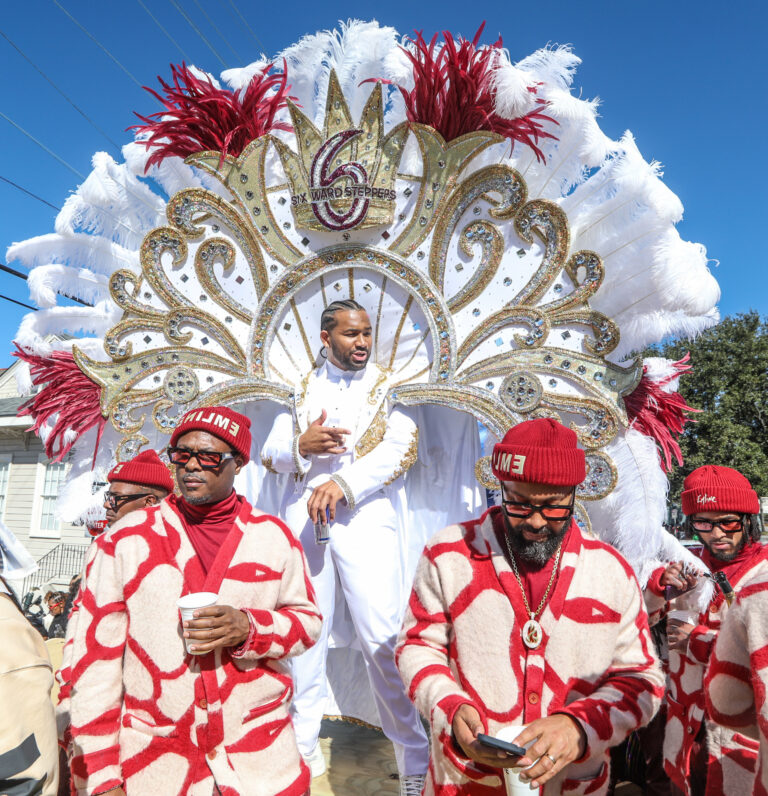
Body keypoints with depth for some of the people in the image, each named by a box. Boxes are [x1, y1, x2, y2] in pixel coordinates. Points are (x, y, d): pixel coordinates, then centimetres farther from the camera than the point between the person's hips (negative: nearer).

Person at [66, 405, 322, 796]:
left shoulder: (273, 536, -1)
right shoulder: (123, 540, -4)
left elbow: (307, 619, 3)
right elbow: (95, 654, -3)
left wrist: (249, 628, -16)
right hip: (151, 762, 0)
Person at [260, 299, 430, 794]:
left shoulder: (389, 386, 8)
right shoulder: (304, 388, 15)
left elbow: (405, 447, -8)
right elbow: (270, 453, 10)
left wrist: (344, 483, -19)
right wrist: (300, 445, -13)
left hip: (366, 518, -3)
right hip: (304, 518, 3)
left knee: (383, 638, -7)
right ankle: (303, 744, 25)